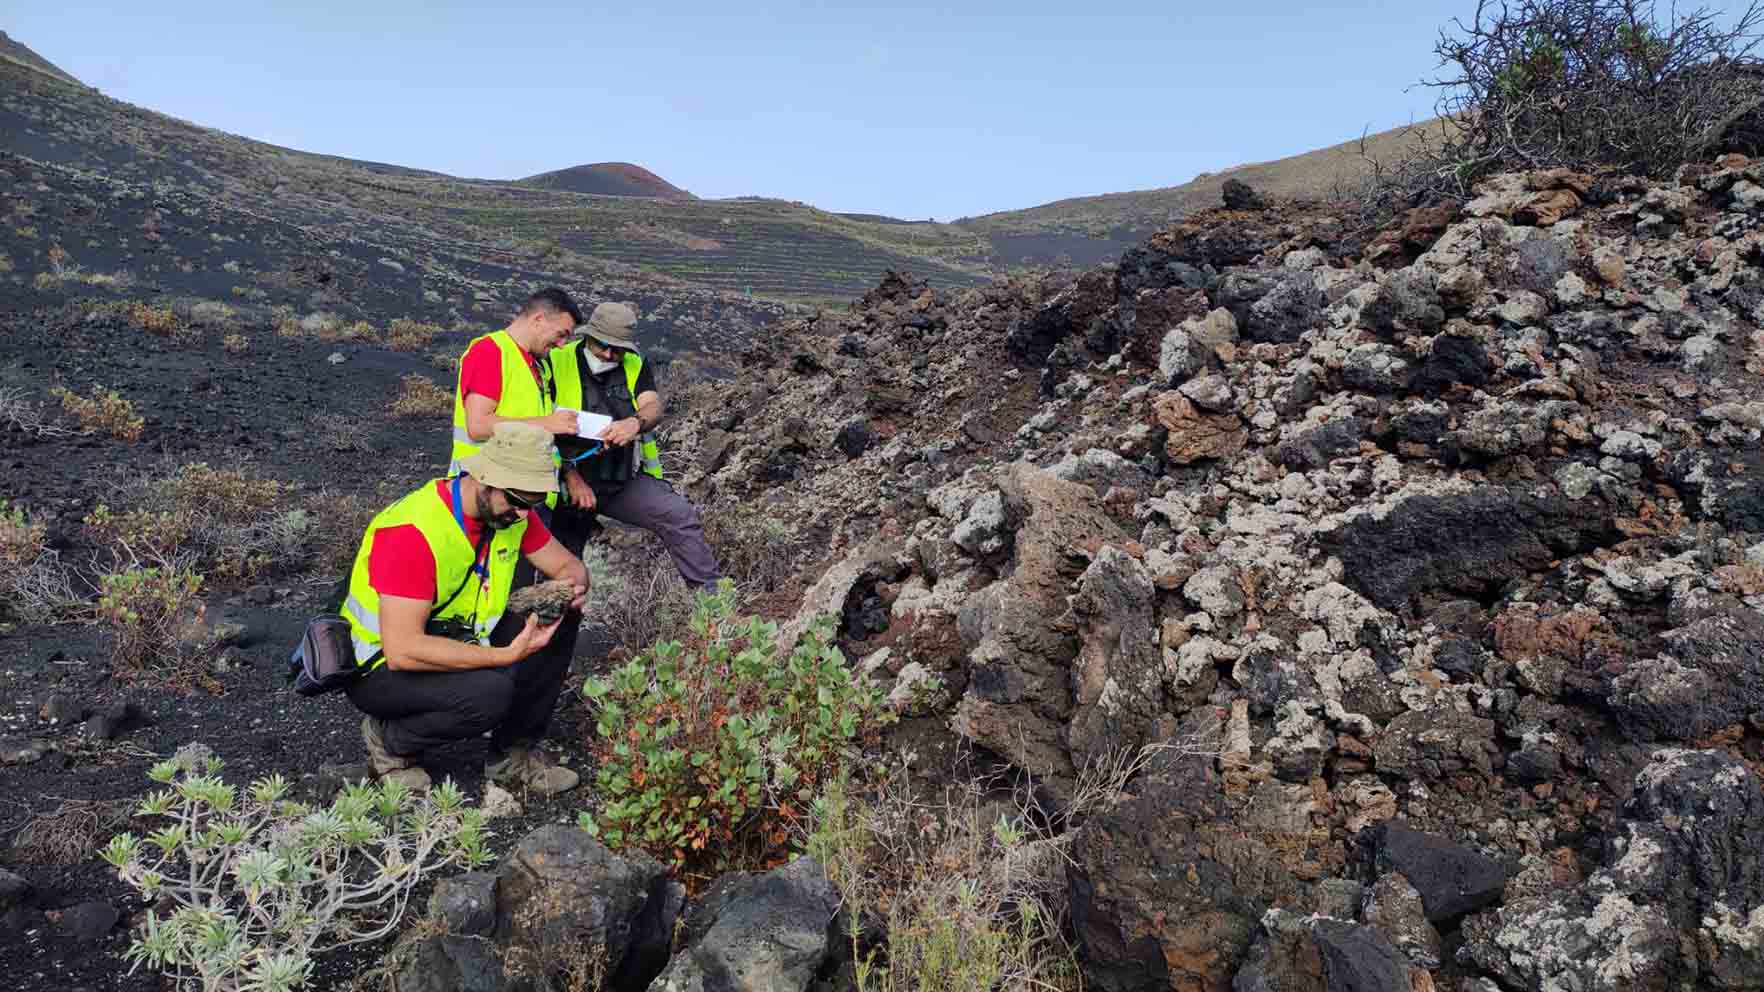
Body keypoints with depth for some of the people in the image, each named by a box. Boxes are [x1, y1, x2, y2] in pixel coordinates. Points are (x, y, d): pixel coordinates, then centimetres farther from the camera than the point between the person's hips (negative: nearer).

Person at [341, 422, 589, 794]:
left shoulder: (511, 510, -8)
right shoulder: (414, 531, -31)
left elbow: (568, 565, 4)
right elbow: (402, 650, -35)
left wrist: (573, 587, -22)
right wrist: (508, 656, -37)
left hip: (453, 642, 7)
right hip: (380, 666, -7)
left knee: (561, 621, -11)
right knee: (490, 693, -33)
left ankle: (515, 754, 0)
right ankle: (389, 740, -3)